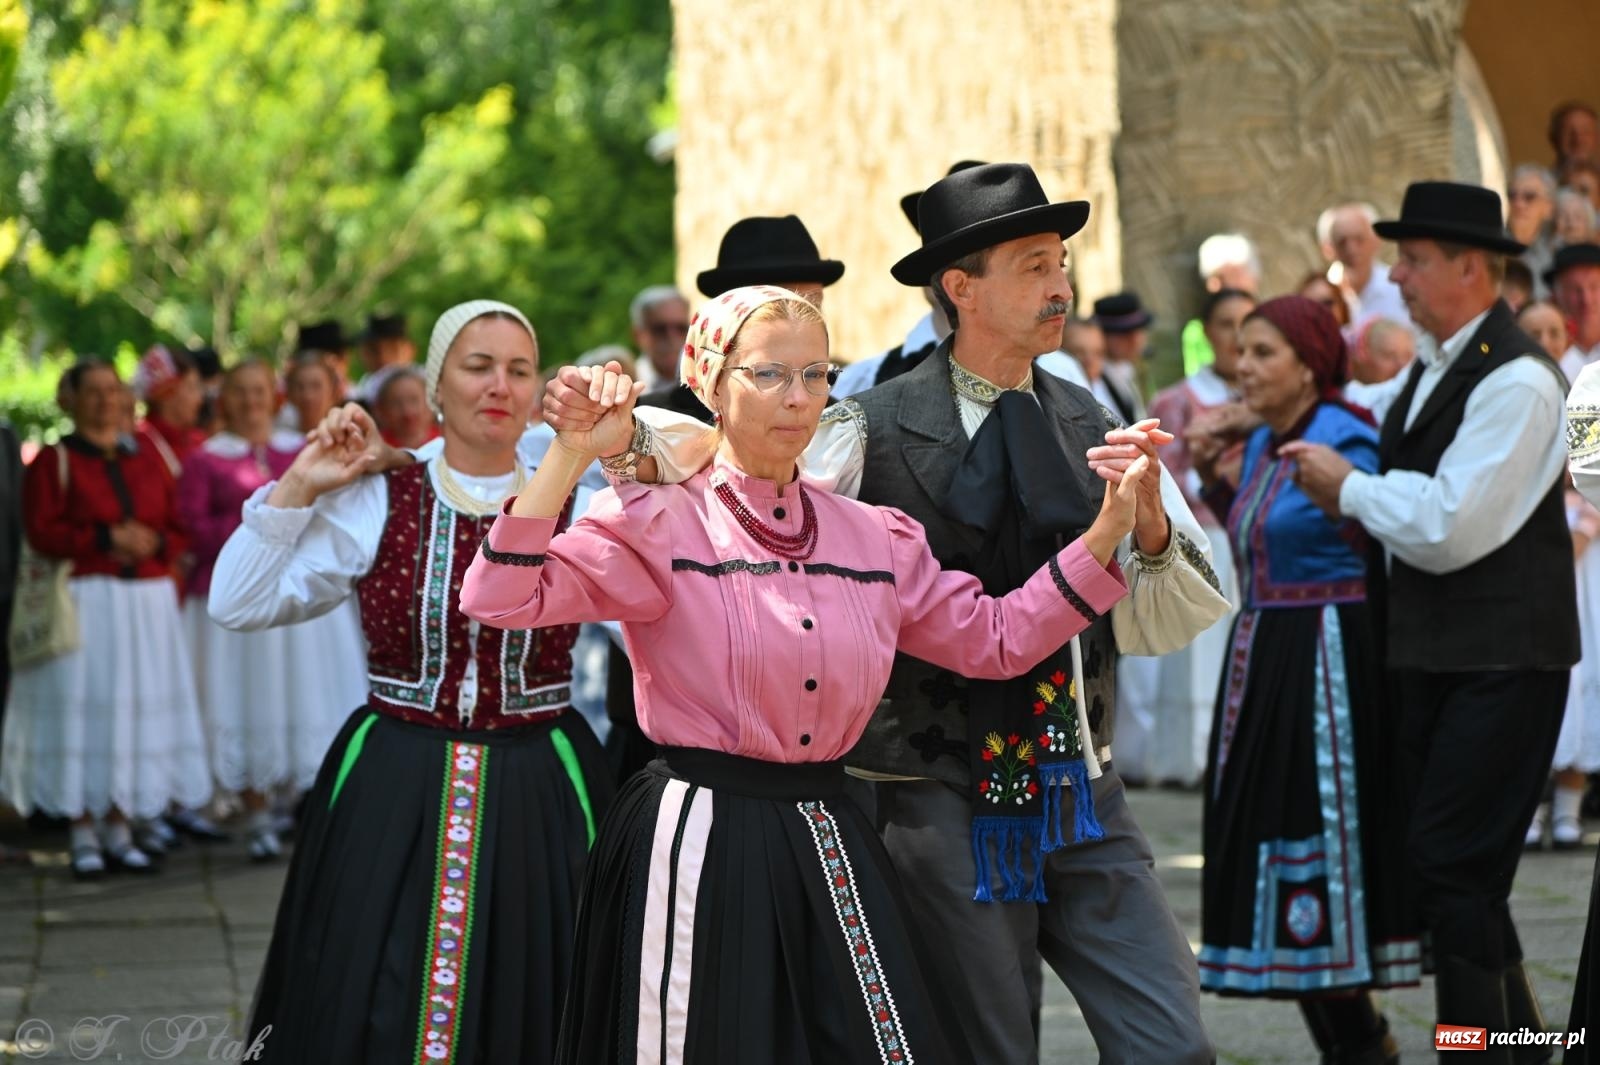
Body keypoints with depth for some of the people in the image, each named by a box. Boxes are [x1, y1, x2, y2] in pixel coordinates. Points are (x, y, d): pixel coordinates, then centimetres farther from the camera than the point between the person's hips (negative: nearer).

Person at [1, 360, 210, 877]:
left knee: (136, 708, 3)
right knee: (83, 706, -5)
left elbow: (180, 528, 13)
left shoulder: (147, 460, 14)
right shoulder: (54, 461, 1)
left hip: (148, 601, 4)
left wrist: (153, 542, -8)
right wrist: (106, 538, -15)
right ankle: (84, 834, 2)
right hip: (83, 599, -4)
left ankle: (119, 826, 12)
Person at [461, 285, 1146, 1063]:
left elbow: (998, 639, 12)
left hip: (831, 848, 5)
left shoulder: (876, 539, 10)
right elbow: (499, 598, -16)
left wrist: (1108, 530, 5)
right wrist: (569, 457, -22)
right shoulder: (658, 525, -6)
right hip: (699, 845, -5)